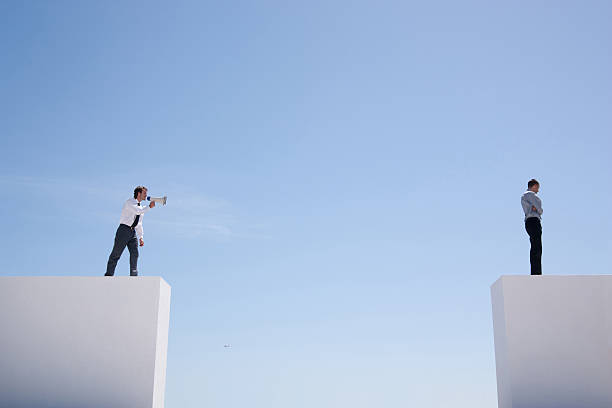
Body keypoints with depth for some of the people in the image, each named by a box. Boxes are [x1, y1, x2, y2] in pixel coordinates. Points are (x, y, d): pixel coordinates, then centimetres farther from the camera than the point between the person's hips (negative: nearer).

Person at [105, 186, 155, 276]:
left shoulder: (141, 207, 18)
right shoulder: (130, 202, -4)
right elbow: (137, 211, -25)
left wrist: (141, 237, 17)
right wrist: (149, 207, -16)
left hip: (133, 232, 7)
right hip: (124, 230, -7)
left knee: (134, 254, -5)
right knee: (116, 254, -4)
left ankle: (133, 276, -4)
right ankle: (109, 274, 4)